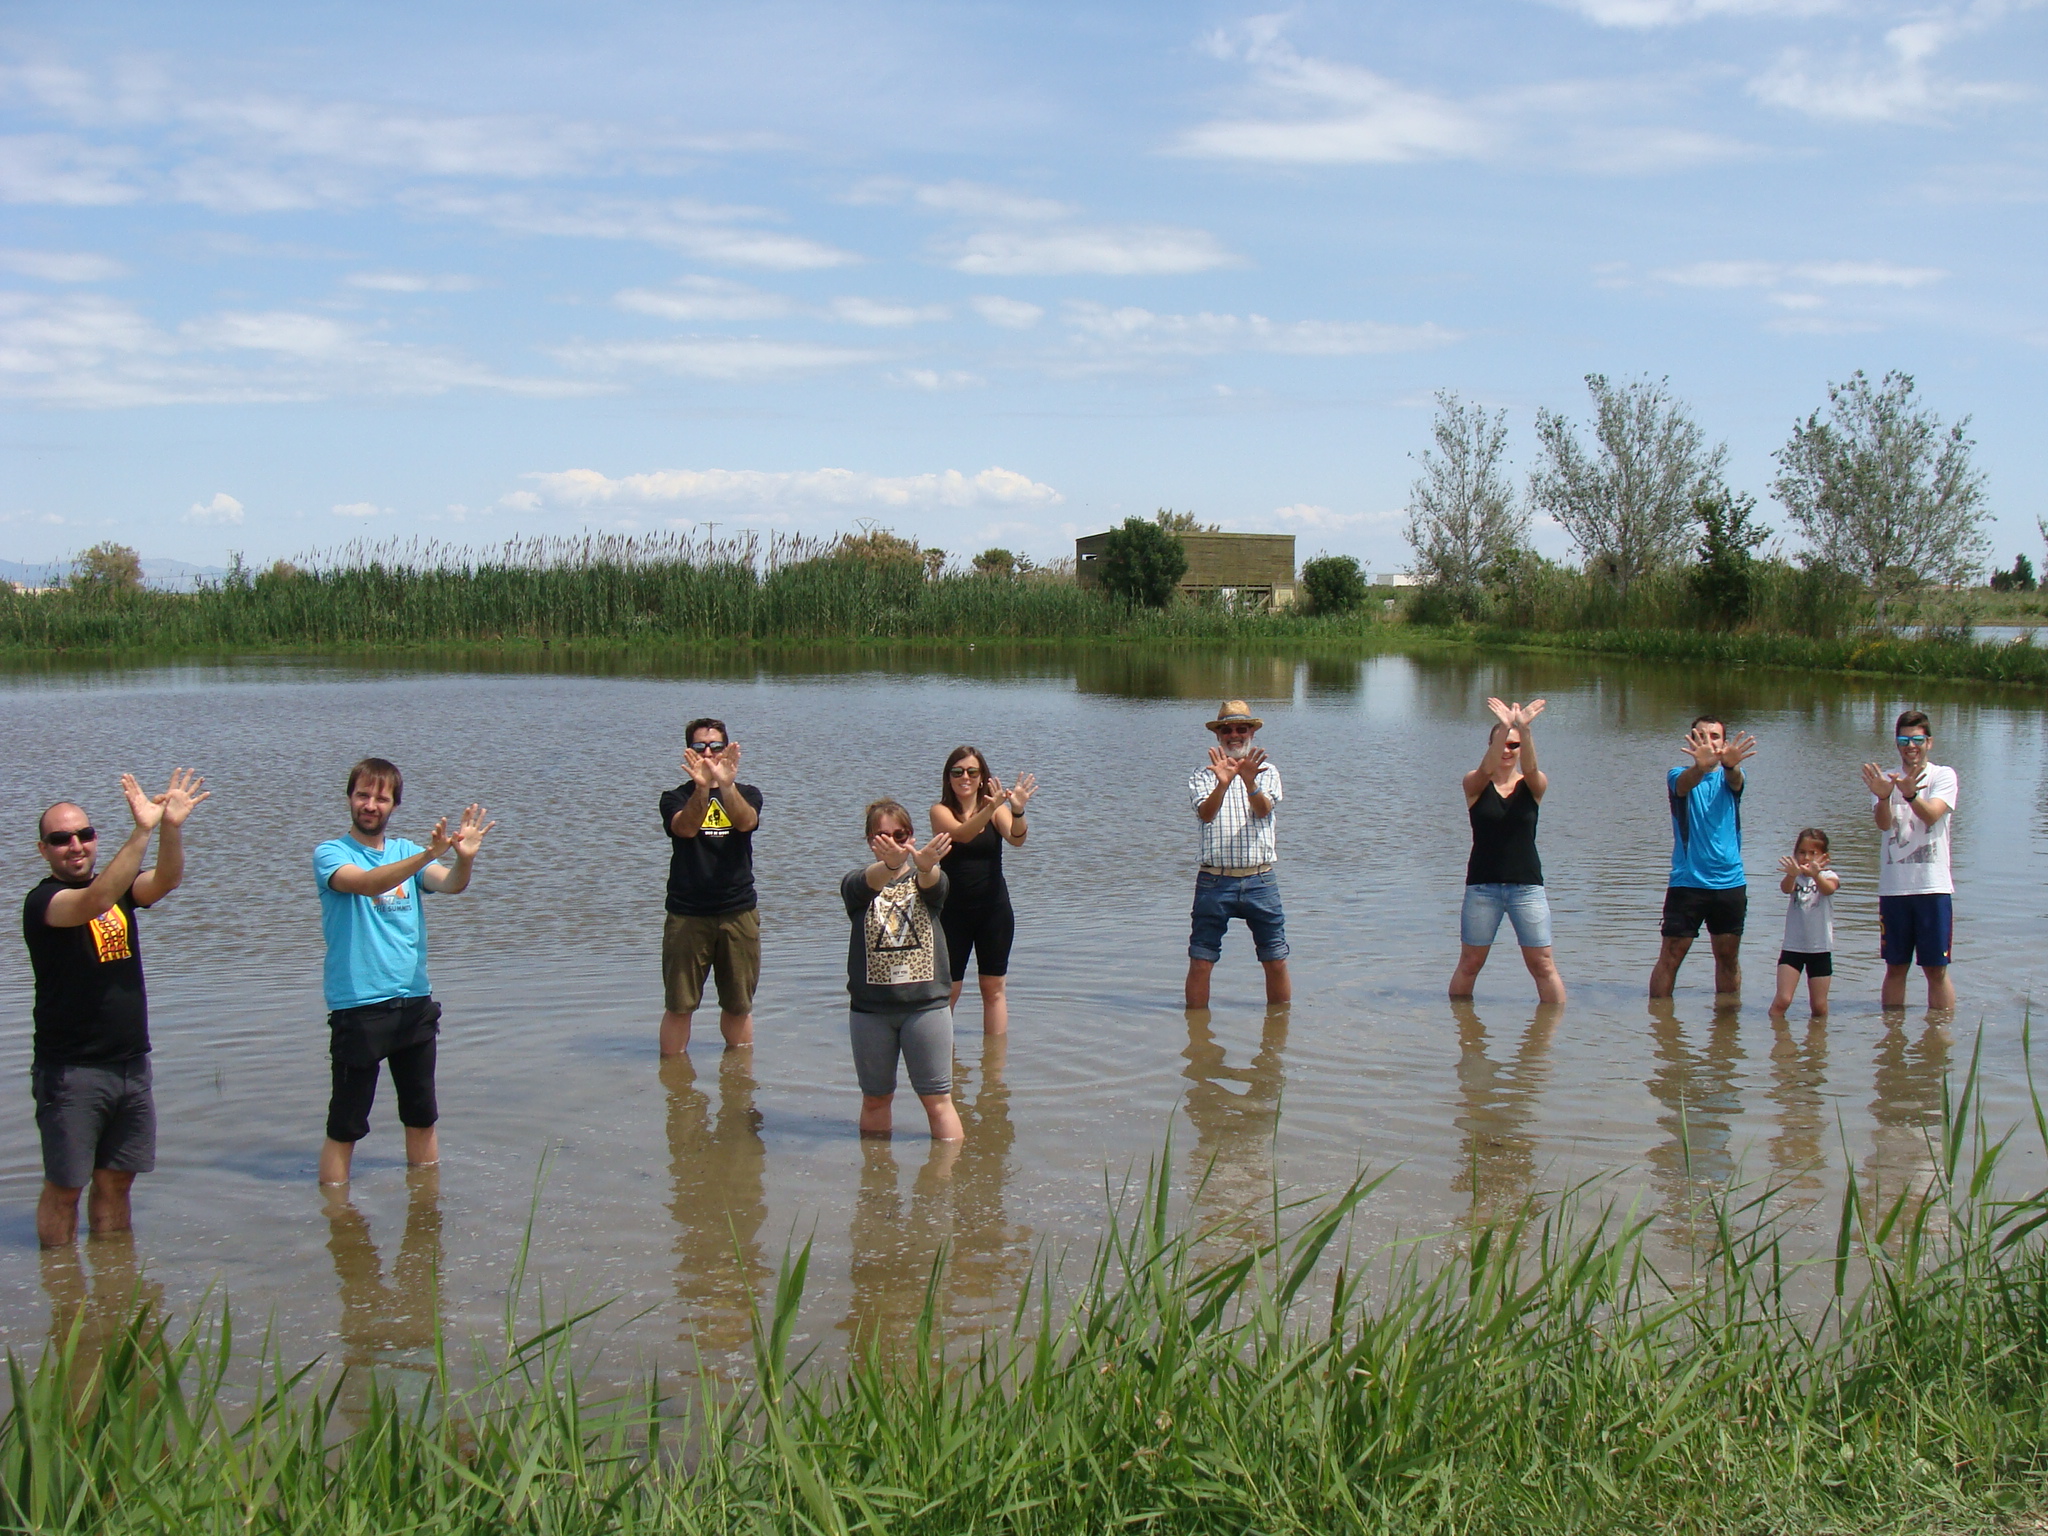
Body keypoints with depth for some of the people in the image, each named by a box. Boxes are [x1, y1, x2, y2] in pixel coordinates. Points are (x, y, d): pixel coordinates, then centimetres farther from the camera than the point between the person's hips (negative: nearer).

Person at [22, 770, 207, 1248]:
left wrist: (171, 827, -33)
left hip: (131, 1065, 6)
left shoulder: (119, 885, 8)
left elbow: (165, 881, -12)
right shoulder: (43, 901, -10)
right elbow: (95, 903, -31)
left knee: (117, 1180, 13)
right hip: (71, 1071, -6)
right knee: (64, 1186, 2)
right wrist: (142, 831, -40)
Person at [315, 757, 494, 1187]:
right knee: (345, 1126, -2)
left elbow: (450, 884, -8)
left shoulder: (408, 852, 10)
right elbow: (365, 883, -25)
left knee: (422, 1118, 15)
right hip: (357, 1008, -5)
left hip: (414, 1003, 5)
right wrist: (428, 855, -39)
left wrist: (464, 858, -32)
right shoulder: (330, 854, -4)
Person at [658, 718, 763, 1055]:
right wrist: (702, 788, -39)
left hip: (739, 914, 2)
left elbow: (746, 822, -17)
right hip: (687, 916, -1)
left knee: (739, 1006, 11)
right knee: (678, 1005, 0)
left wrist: (726, 785, -38)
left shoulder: (746, 795, 7)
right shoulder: (676, 798, 4)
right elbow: (685, 827, -19)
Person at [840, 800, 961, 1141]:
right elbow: (867, 882, -22)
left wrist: (925, 865, -48)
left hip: (926, 1005, -1)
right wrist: (888, 865, -47)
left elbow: (932, 883, -21)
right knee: (875, 1099, 12)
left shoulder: (926, 879, 3)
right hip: (870, 1008, 1)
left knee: (937, 1099, 1)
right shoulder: (857, 885, 2)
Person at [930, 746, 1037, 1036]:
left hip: (994, 910, 1)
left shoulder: (997, 810, 0)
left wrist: (1018, 812, -41)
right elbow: (961, 834, -25)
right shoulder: (940, 811, -3)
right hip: (953, 911, -1)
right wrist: (990, 809, -42)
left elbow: (1017, 839, -19)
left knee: (994, 987, 8)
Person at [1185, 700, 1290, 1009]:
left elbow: (1263, 809, -9)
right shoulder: (1203, 775, 7)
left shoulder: (1268, 772, 11)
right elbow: (1206, 813, -13)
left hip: (1259, 880, 1)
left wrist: (1249, 781, -31)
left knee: (1276, 962, 4)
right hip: (1215, 881, -1)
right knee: (1200, 963, -2)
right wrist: (1222, 783, -33)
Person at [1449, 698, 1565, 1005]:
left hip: (1527, 885, 0)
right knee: (1469, 964, 6)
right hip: (1482, 886, 0)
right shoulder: (1475, 784, 1)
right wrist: (1503, 727, -38)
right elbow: (1487, 769, -21)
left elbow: (1530, 768, -19)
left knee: (1543, 964, -2)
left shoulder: (1534, 786, 4)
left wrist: (1524, 729, -38)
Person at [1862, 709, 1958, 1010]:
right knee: (1895, 967, 8)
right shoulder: (1886, 779, 8)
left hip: (1933, 886, -2)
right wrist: (1883, 797, -33)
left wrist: (1910, 793, -38)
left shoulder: (1943, 776, 1)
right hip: (1893, 887, 2)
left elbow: (1932, 814, -17)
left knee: (1936, 969, 0)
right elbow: (1883, 823, -10)